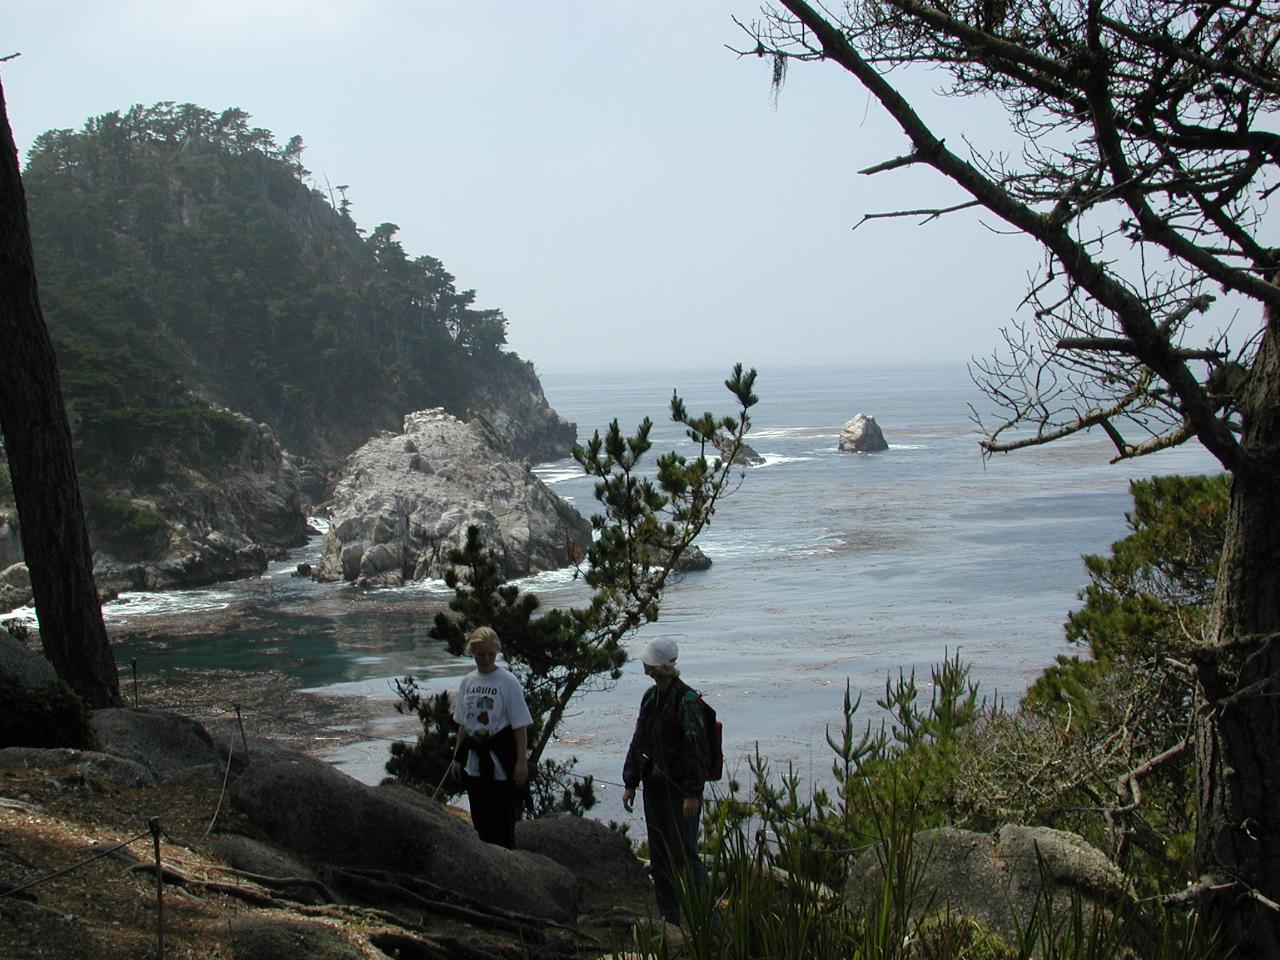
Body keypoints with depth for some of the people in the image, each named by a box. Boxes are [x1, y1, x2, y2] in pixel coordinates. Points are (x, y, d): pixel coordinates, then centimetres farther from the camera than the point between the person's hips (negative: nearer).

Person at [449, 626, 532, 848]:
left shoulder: (507, 682, -9)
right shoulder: (467, 682, 7)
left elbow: (520, 725, -9)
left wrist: (521, 761, -14)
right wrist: (457, 757, 14)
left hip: (502, 765, -6)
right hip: (475, 765, 6)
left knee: (502, 824, -3)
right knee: (481, 823, 11)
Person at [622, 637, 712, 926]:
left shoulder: (686, 699, -14)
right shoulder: (650, 697, 10)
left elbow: (698, 750, -16)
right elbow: (638, 742, 17)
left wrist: (693, 794, -19)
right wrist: (630, 783, 13)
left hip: (679, 789, -8)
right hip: (654, 787, 8)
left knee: (684, 854, -7)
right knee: (659, 854, 11)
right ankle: (668, 916, 20)